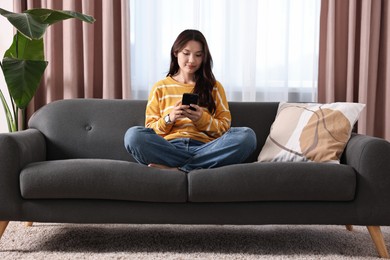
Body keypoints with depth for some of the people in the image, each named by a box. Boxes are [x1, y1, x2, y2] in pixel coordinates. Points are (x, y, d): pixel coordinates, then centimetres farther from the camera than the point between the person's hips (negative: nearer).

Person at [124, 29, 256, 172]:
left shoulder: (214, 87, 19)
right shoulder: (160, 88, 17)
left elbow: (225, 127, 11)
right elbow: (150, 130, 12)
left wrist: (201, 119, -7)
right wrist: (169, 119, -8)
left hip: (204, 148, 1)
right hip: (169, 148, 0)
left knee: (247, 135, -28)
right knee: (133, 134, -31)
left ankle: (177, 168, -26)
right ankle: (201, 163, -24)